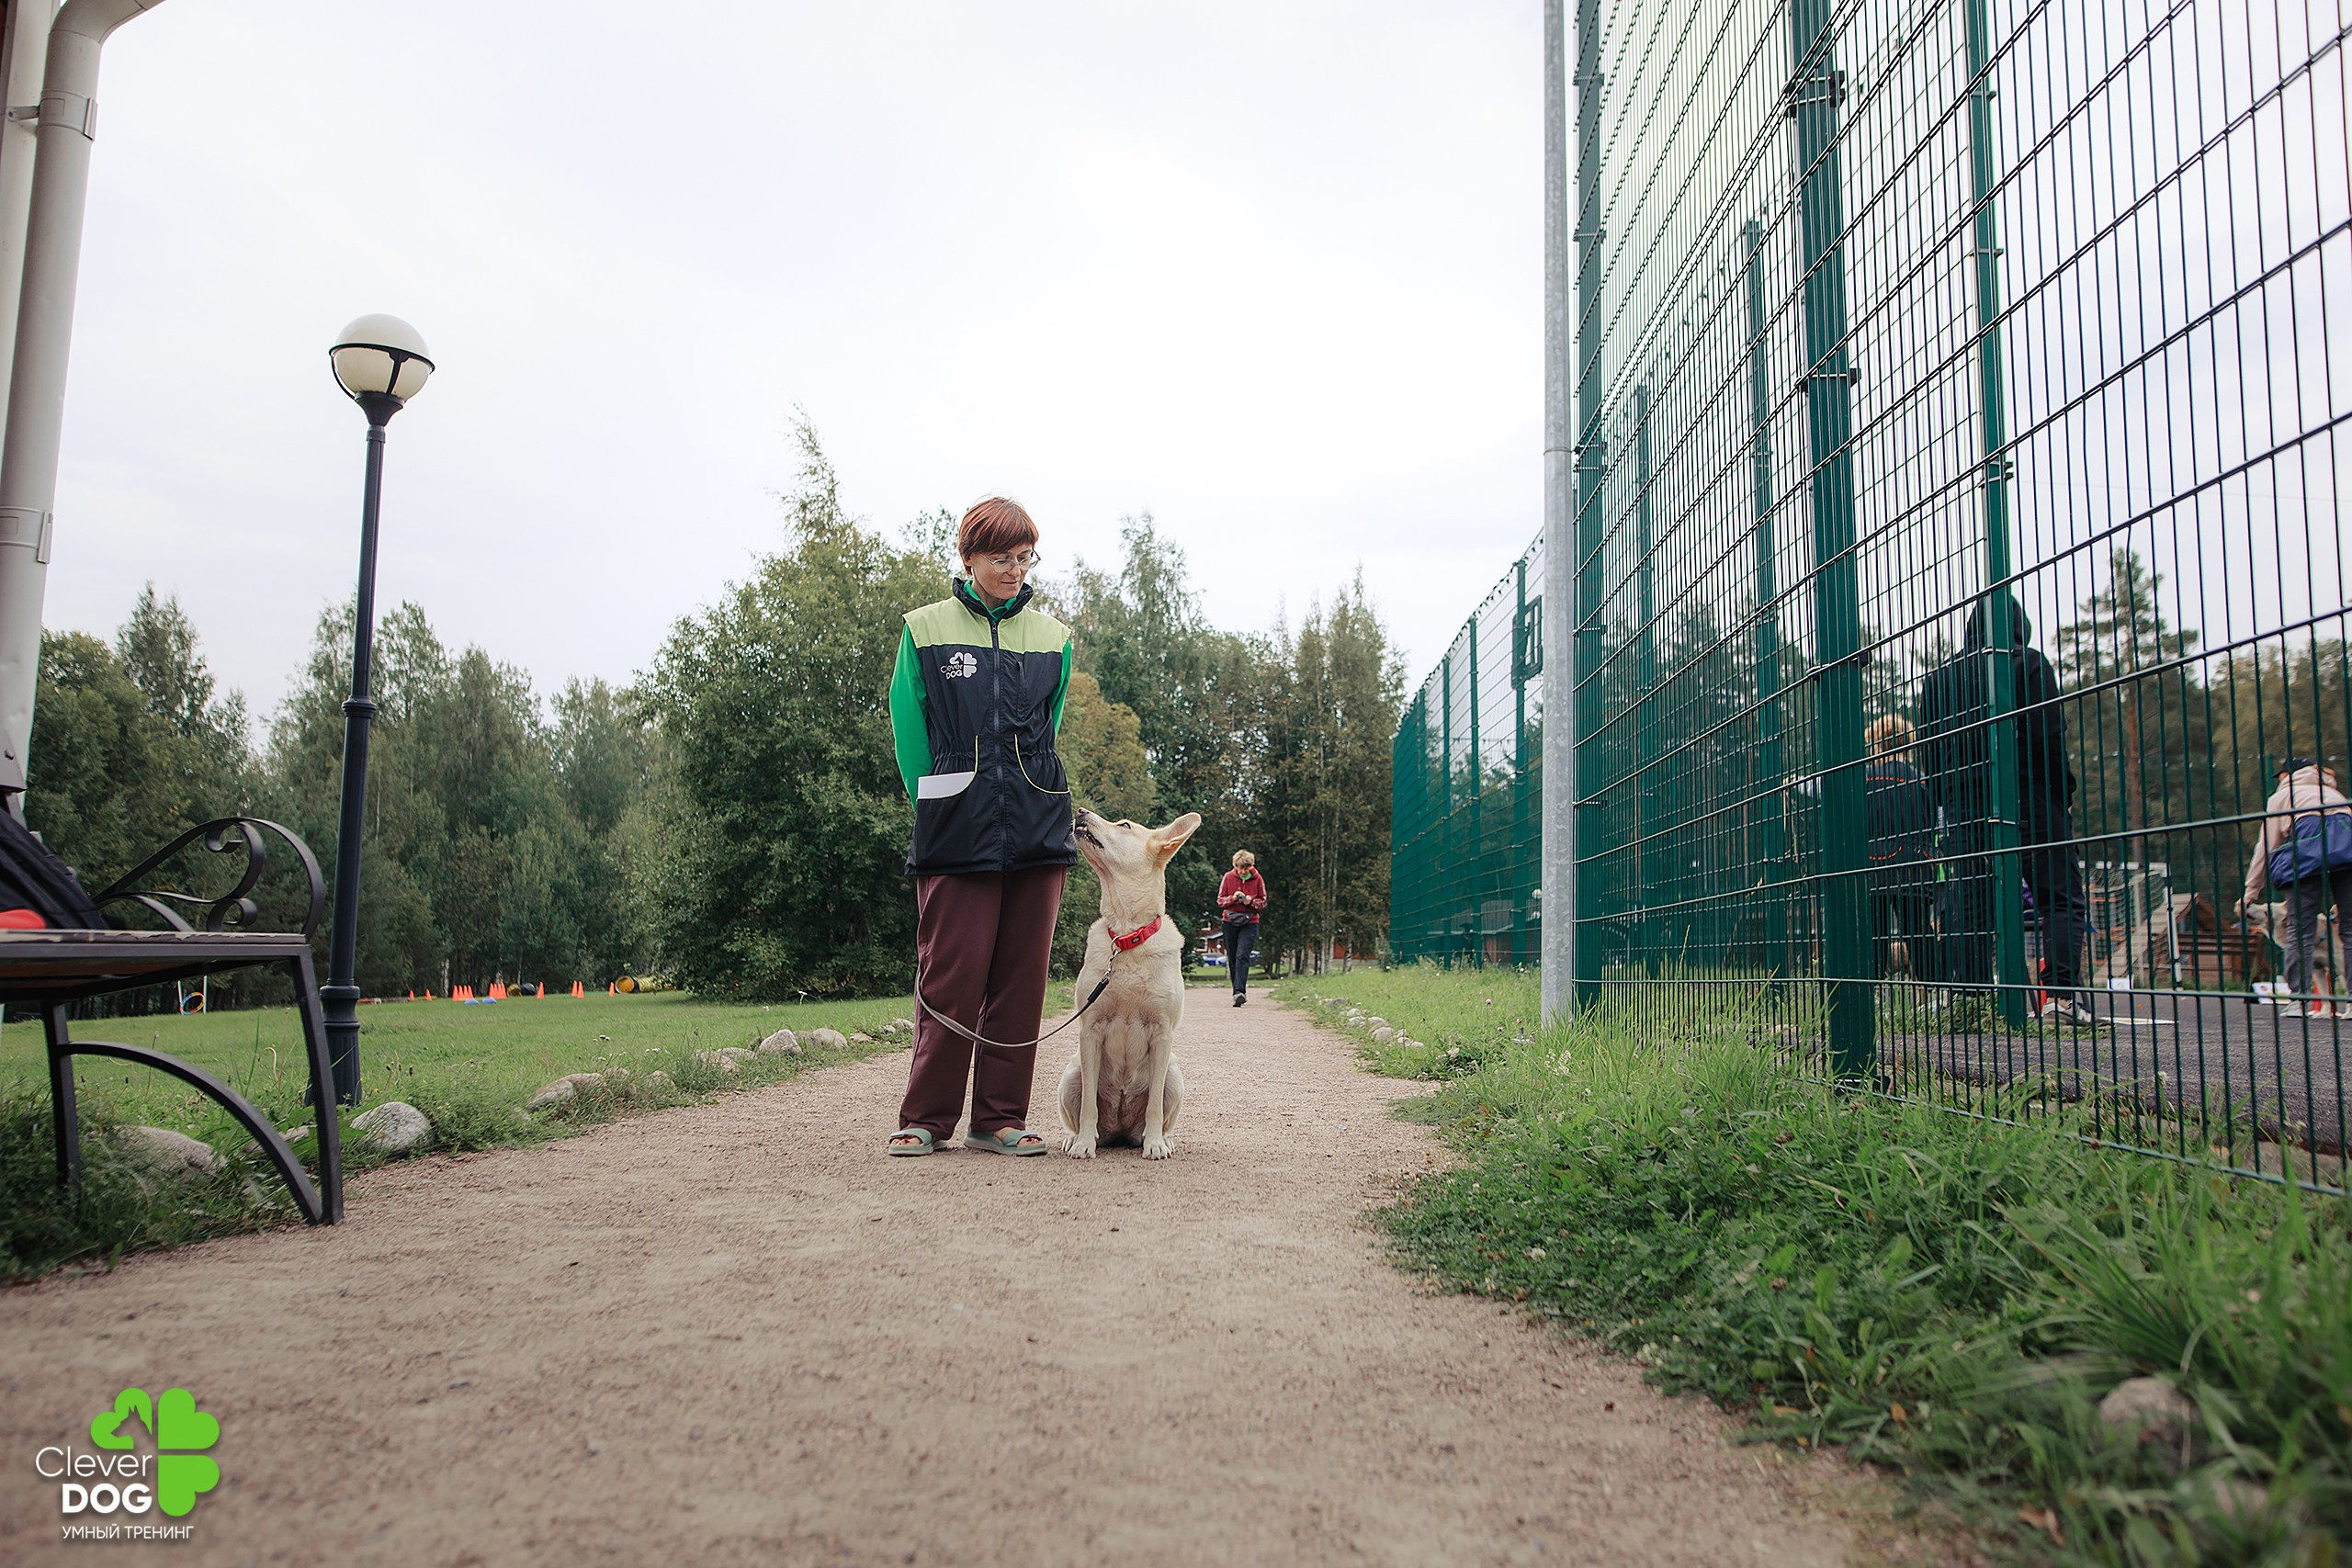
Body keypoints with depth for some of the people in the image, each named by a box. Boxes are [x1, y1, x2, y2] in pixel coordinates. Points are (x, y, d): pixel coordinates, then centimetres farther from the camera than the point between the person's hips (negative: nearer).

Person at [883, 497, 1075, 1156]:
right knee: (951, 975, -5)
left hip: (1037, 830, 3)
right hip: (956, 834, -3)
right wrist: (939, 811, 2)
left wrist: (1028, 802, 11)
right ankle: (926, 1117, 8)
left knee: (1021, 976, 3)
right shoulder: (925, 630, 5)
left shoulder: (1053, 638, 12)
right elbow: (910, 732, 5)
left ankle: (1000, 1118, 12)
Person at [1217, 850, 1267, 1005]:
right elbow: (1220, 900, 5)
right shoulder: (1228, 877, 2)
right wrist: (1233, 898, -14)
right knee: (1232, 959, 5)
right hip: (1230, 922, 2)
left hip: (1249, 923, -2)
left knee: (1242, 956, -17)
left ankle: (1239, 991, -25)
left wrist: (1251, 901, -14)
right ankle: (1239, 992, 14)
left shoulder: (1257, 879, 0)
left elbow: (1263, 902, 7)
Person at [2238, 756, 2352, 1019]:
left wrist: (2250, 894, 20)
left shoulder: (2282, 797, 26)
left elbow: (2265, 848, 19)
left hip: (2310, 845, -3)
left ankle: (2299, 998, -6)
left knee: (2301, 930, -2)